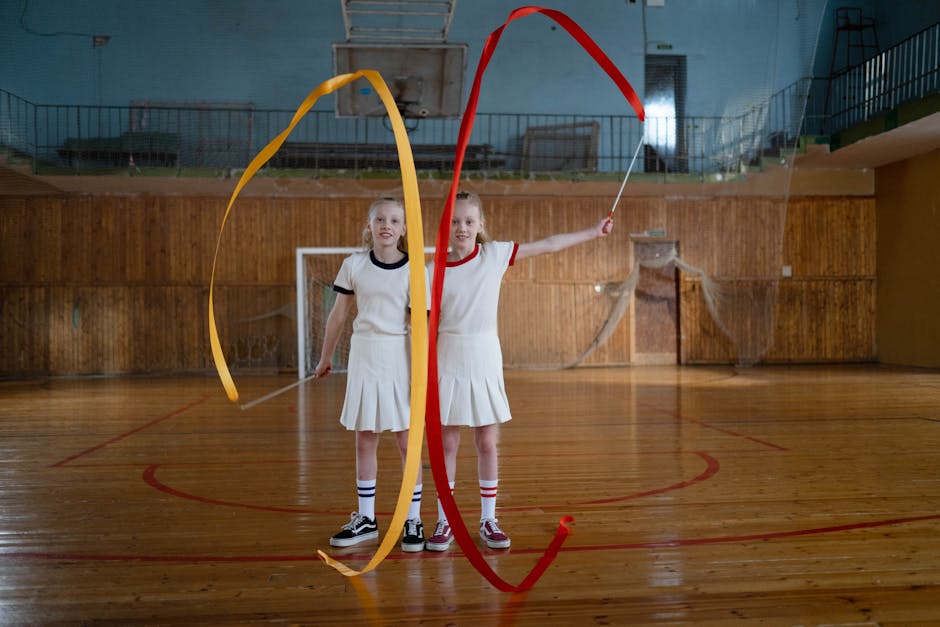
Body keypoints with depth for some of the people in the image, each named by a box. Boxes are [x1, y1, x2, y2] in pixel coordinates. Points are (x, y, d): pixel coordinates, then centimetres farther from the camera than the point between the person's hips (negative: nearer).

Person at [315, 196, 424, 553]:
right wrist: (326, 358, 15)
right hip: (364, 356, 2)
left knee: (407, 442, 3)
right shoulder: (354, 265, 1)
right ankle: (365, 520, 21)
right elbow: (338, 315, 9)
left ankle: (413, 520, 14)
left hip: (401, 358, -2)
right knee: (364, 441, 9)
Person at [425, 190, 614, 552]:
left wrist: (593, 232, 8)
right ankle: (445, 522, 16)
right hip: (449, 361, -1)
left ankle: (488, 521, 19)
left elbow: (548, 246, 6)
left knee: (487, 444, 7)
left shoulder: (495, 254, 0)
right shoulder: (435, 271, -3)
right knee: (447, 445, 5)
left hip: (485, 359, 1)